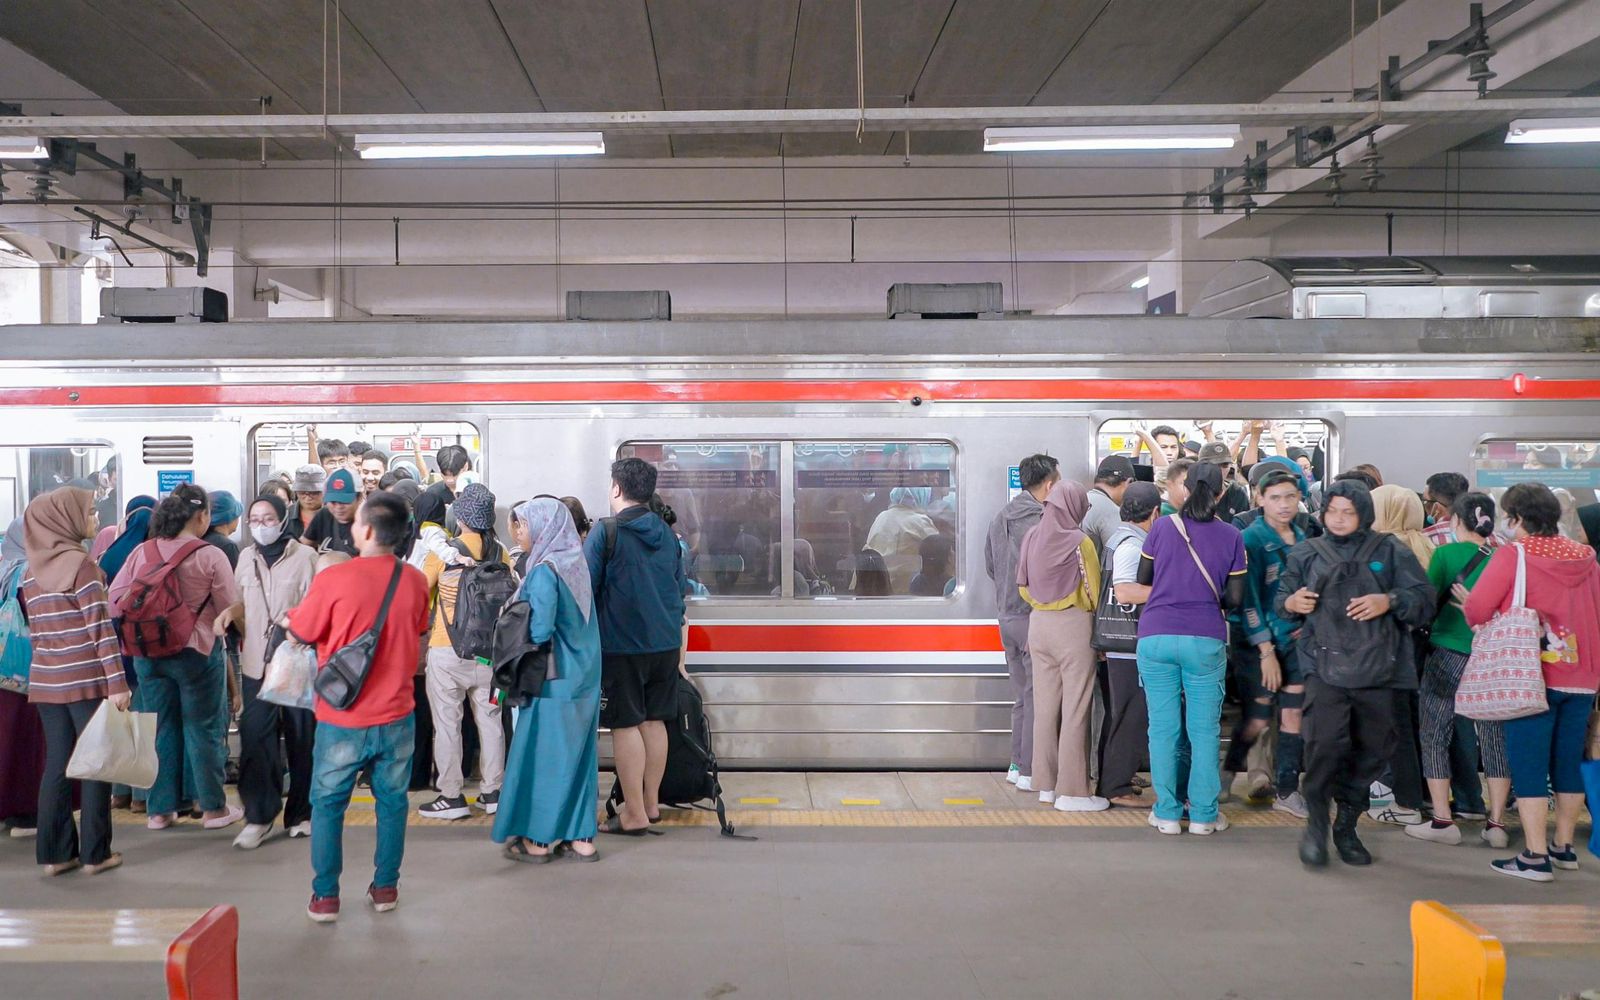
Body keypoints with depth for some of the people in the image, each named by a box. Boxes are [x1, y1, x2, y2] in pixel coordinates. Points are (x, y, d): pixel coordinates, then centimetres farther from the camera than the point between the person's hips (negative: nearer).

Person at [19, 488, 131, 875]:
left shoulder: (31, 570, 10)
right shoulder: (79, 562, -11)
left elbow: (34, 630, 13)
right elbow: (101, 627, -15)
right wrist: (117, 682, -16)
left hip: (45, 681, 6)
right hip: (86, 680, -6)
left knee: (57, 765, 11)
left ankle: (54, 853, 14)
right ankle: (95, 853, 8)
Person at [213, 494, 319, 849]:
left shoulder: (304, 556, -5)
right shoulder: (246, 558, 11)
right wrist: (229, 612, 1)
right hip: (257, 663, 4)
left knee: (301, 740, 6)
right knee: (255, 740, -2)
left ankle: (300, 813, 20)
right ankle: (258, 816, 8)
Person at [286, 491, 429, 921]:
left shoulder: (333, 579, -17)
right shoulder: (415, 581, -4)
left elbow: (300, 631, -3)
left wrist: (290, 615, 17)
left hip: (342, 719, -3)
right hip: (396, 715, 3)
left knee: (328, 804, 12)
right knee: (392, 801, 15)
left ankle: (326, 896, 16)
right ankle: (385, 888, 23)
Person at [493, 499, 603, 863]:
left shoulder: (544, 572, -16)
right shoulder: (575, 564, 7)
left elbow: (539, 631, -22)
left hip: (553, 681, -8)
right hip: (583, 678, 8)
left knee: (543, 754, 4)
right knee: (577, 754, 12)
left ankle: (539, 840, 13)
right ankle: (582, 838, 18)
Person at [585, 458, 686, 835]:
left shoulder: (606, 531, -9)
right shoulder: (667, 534, 11)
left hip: (620, 645, -6)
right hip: (665, 644, 6)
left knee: (626, 726, 0)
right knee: (654, 722, 14)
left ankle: (635, 814, 3)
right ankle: (651, 803, 23)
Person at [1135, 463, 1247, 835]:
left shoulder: (1162, 527, 1)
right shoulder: (1230, 536, 1)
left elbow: (1142, 580, 10)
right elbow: (1234, 598, 2)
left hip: (1156, 636, 1)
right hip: (1205, 640, 0)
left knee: (1162, 727, 5)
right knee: (1205, 728, 7)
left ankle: (1167, 813, 11)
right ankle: (1204, 814, 12)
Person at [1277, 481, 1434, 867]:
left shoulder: (1390, 551, 8)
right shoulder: (1307, 554, 10)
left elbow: (1424, 600, 5)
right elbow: (1281, 600, 18)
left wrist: (1390, 601, -14)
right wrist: (1291, 604, -4)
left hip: (1377, 668, 2)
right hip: (1326, 666, -1)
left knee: (1371, 750, 8)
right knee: (1325, 743, -18)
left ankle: (1347, 826, 26)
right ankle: (1316, 824, 0)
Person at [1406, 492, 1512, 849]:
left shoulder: (1446, 554, -6)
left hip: (1449, 655, -3)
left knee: (1434, 734, 6)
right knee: (1494, 737, 10)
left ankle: (1443, 820, 5)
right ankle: (1496, 822, 13)